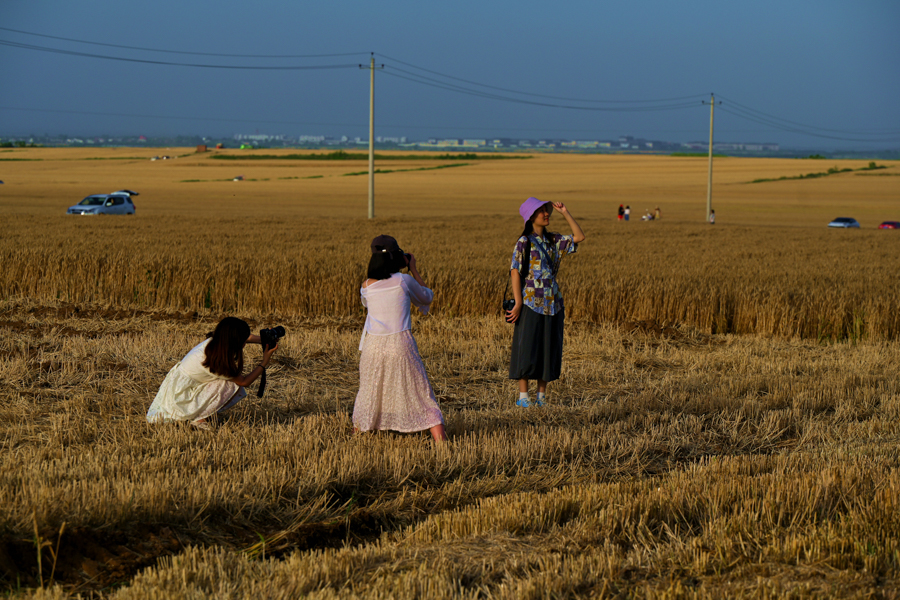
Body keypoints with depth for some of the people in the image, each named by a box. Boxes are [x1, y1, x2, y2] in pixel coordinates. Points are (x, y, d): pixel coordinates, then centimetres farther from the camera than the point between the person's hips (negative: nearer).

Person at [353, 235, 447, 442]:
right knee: (422, 394, 3)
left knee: (368, 391, 22)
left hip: (373, 346, 2)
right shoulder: (404, 280, -3)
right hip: (401, 344, -2)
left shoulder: (367, 285, 3)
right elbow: (427, 297, 15)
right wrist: (413, 269, 21)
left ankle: (358, 433, 30)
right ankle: (440, 438, -2)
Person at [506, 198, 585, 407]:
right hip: (531, 302, -6)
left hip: (552, 303, 6)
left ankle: (541, 396, 15)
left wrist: (565, 213, 7)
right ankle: (523, 396, 3)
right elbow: (515, 272, -10)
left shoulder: (553, 241, 11)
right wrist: (518, 303, -16)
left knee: (549, 349, 7)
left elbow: (579, 237, 13)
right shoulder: (524, 242, -6)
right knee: (527, 349, -3)